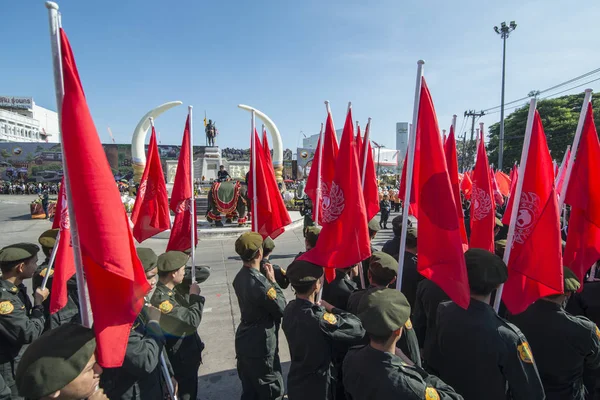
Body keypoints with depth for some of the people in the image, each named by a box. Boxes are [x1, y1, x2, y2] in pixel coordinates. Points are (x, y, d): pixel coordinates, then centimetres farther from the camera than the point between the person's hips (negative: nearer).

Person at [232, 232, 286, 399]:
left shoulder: (240, 277, 0)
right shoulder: (259, 282, -28)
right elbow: (282, 309, -16)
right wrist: (273, 281, -12)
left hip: (244, 343, 9)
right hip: (260, 347, -8)